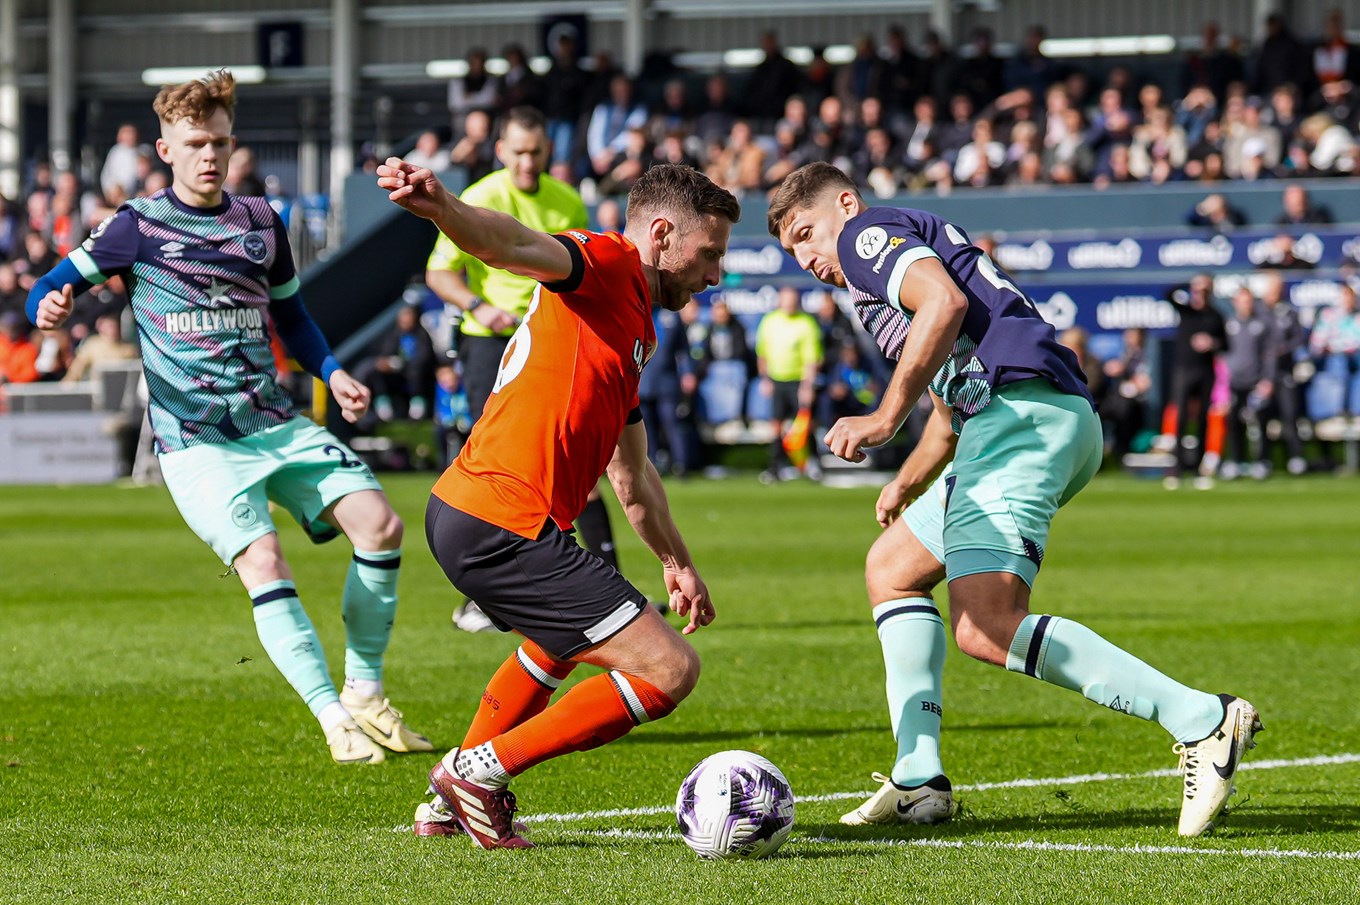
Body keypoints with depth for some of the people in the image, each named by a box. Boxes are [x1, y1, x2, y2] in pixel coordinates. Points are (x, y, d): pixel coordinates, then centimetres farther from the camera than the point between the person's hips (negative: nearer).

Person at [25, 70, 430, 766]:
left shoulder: (261, 222, 13)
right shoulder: (138, 226, 0)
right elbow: (53, 287, 0)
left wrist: (332, 374, 8)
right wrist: (48, 306, -25)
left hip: (277, 423, 5)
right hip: (196, 441, -5)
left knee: (379, 524, -10)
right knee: (263, 563, -22)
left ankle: (364, 696, 5)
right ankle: (335, 723, -16)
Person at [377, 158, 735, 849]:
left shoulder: (635, 327, 25)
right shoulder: (605, 263, -5)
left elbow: (631, 473, 35)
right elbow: (510, 245, -27)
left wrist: (676, 561, 41)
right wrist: (441, 208, -47)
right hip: (505, 527, -11)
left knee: (558, 647, 39)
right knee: (671, 670, -9)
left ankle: (451, 798, 37)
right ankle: (485, 769, -2)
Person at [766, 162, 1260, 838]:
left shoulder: (866, 232, 6)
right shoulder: (906, 252, 35)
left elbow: (946, 302, -15)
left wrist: (886, 416, -14)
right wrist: (907, 484, 60)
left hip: (1021, 411, -11)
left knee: (986, 629, -22)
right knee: (891, 568, 23)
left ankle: (1202, 720, -28)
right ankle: (918, 782, 12)